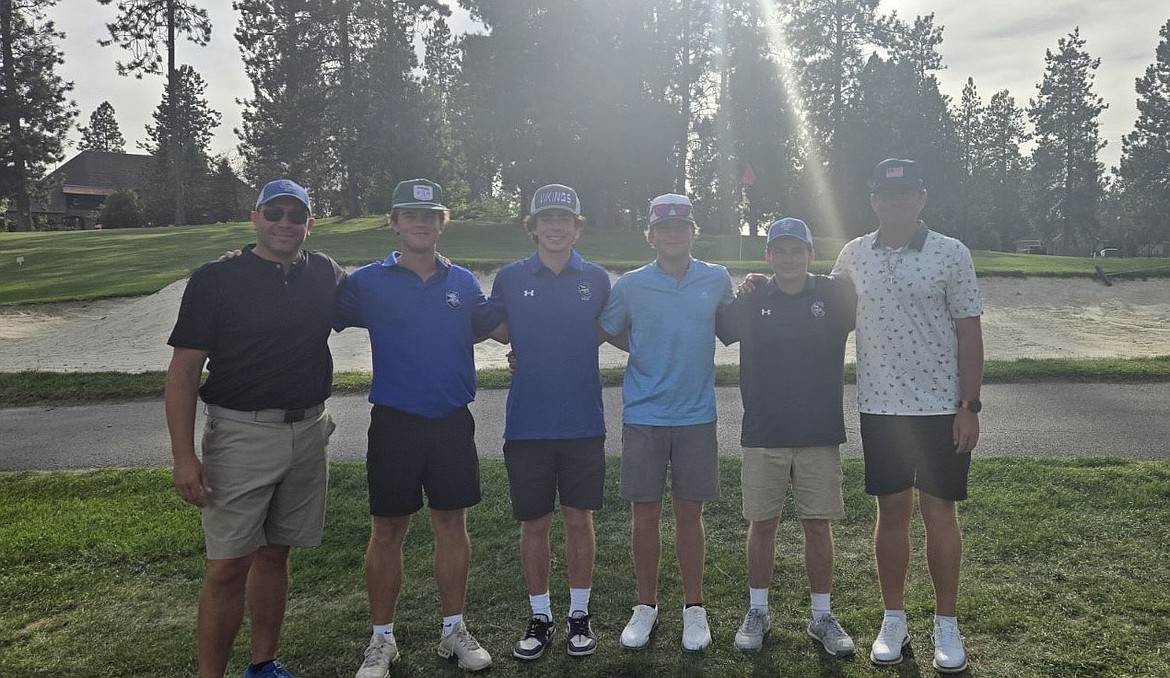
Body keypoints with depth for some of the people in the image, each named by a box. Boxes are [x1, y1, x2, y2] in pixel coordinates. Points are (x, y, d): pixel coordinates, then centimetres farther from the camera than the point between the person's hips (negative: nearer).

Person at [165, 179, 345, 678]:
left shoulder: (325, 275, 6)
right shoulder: (216, 279, -5)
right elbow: (184, 369, -7)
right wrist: (183, 456, -13)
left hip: (309, 432, 4)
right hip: (240, 435, -4)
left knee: (275, 553, 15)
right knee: (228, 565, -2)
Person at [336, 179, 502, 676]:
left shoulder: (463, 282, 6)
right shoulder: (369, 281, -2)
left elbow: (484, 325, 20)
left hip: (453, 423, 2)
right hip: (395, 423, -2)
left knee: (452, 525, 10)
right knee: (387, 531, 7)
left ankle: (454, 631, 26)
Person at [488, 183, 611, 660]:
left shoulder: (596, 279, 3)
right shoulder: (510, 278, 1)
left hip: (583, 424, 0)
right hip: (527, 424, 0)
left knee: (579, 519, 9)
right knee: (534, 524, 9)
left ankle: (579, 613, 26)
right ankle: (540, 617, 26)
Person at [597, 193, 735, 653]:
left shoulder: (718, 280, 1)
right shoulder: (630, 286, -2)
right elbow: (608, 331, 10)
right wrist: (649, 354, 1)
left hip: (696, 415, 0)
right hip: (643, 415, 0)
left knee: (689, 513, 8)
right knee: (645, 512, 7)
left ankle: (694, 608, 23)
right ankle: (646, 605, 24)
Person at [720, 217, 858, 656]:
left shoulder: (834, 295, 0)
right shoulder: (750, 302, 2)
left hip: (820, 434, 0)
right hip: (762, 434, 0)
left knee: (818, 524, 7)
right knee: (761, 523, 8)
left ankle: (822, 617, 23)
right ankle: (757, 612, 25)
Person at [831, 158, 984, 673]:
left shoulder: (951, 254, -3)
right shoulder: (853, 255, 4)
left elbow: (969, 333, -3)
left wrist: (970, 406, -6)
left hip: (940, 405, -2)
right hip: (879, 405, 2)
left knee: (938, 511, 5)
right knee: (891, 510, 9)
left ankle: (947, 624, 21)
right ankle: (894, 620, 23)